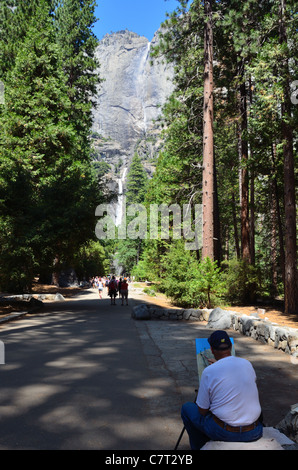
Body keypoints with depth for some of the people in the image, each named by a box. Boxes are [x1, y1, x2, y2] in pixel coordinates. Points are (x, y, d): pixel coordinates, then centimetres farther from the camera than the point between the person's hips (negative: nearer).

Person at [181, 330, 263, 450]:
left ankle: (200, 447, 28)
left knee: (187, 408, 16)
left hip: (223, 433, -4)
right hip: (254, 434, 4)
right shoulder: (247, 364, -1)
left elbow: (202, 411, -7)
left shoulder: (208, 371, -14)